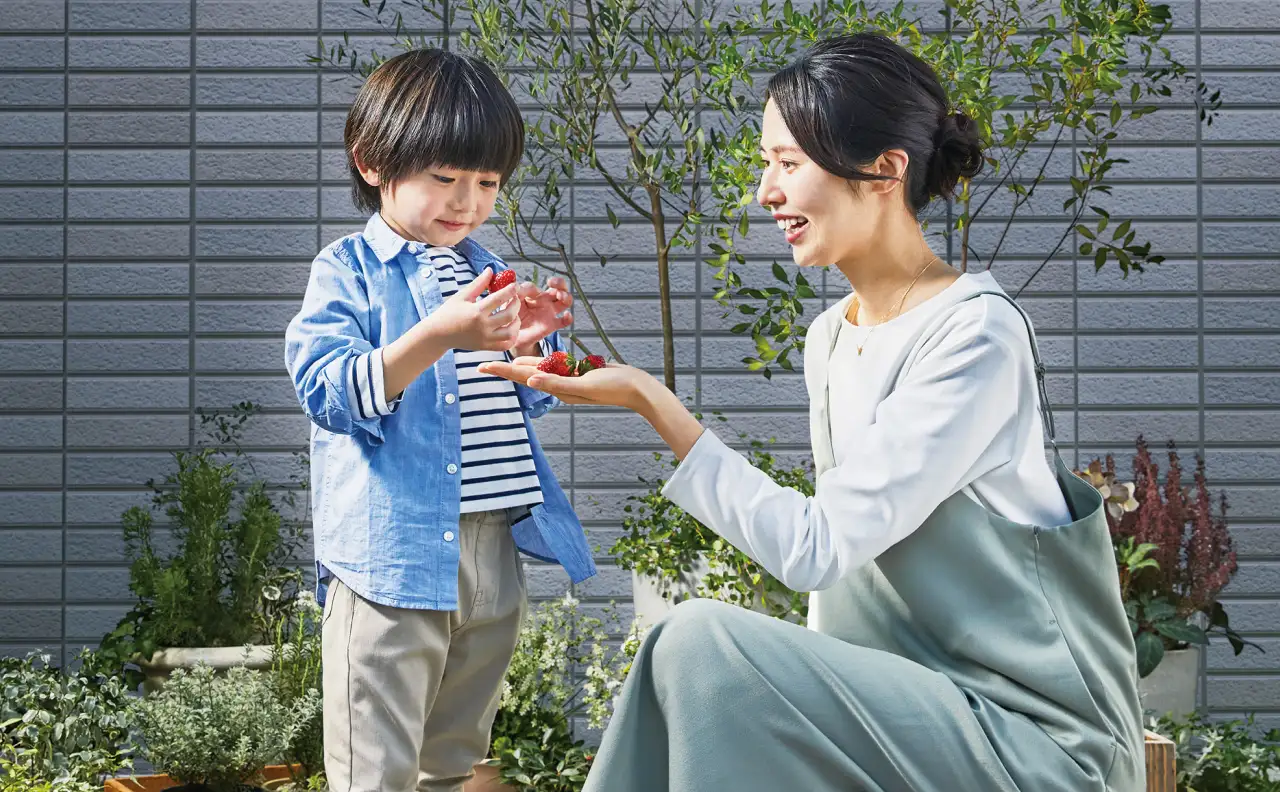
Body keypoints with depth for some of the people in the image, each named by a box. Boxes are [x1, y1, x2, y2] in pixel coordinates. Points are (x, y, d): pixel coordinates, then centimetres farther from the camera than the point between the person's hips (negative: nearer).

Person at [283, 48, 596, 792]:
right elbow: (332, 391, -18)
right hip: (393, 555, -6)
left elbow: (532, 399, 20)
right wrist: (440, 335, -29)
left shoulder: (483, 269, 14)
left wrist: (533, 340, -2)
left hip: (493, 553, 7)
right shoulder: (349, 271, -4)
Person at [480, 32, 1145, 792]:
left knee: (702, 640, -20)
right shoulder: (830, 338, 10)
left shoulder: (976, 335, -17)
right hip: (913, 703, 8)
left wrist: (652, 401, -22)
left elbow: (816, 549, -21)